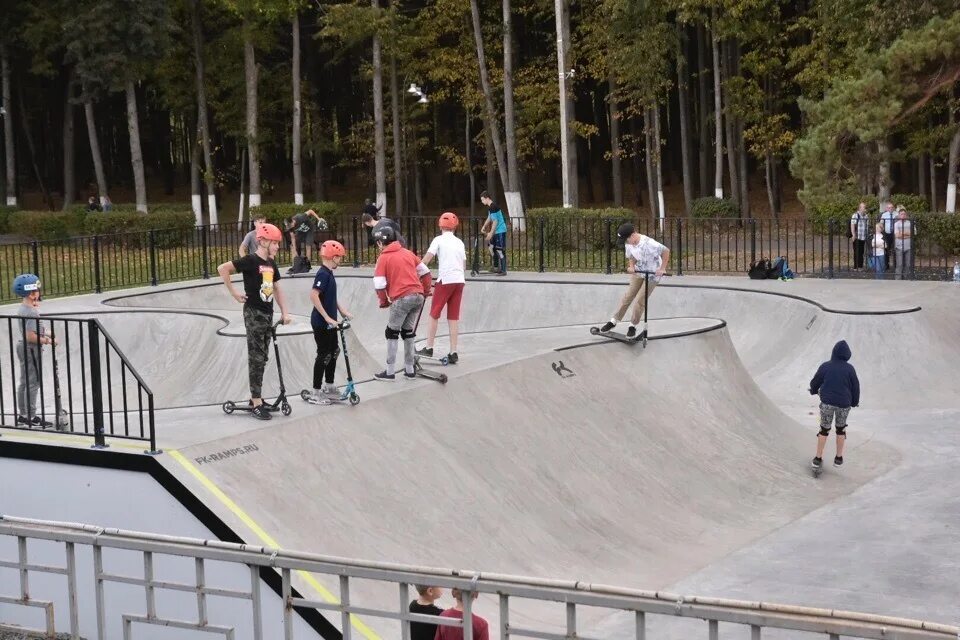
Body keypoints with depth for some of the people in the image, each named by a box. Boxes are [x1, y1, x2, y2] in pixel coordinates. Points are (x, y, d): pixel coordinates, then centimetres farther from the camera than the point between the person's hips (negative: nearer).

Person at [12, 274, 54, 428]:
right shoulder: (31, 312, -23)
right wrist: (47, 341, -17)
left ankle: (23, 415, 23)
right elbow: (31, 336, -26)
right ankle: (31, 417, 1)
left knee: (24, 382, 15)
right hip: (30, 348, -10)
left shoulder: (22, 308, 8)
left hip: (23, 346, 10)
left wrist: (44, 336, 10)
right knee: (33, 383, -3)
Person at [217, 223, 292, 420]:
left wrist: (284, 313, 11)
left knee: (262, 357, 12)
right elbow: (222, 269, -19)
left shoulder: (271, 263, 10)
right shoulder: (250, 261, -14)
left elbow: (277, 289, 17)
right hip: (254, 313, -8)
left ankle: (255, 397, 21)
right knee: (256, 358, -6)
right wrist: (234, 292, -14)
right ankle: (257, 403, -4)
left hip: (267, 313, 8)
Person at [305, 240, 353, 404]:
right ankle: (316, 394, 1)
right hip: (321, 323, -10)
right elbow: (314, 295, -28)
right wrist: (327, 318, -26)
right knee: (324, 355, -5)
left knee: (334, 351, 19)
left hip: (329, 322, 10)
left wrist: (342, 311, 12)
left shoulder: (329, 273, 10)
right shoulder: (323, 274, -19)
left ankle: (329, 386, 33)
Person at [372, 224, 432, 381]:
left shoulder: (384, 258, -1)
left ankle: (390, 372, 6)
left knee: (392, 333, 6)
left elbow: (379, 284, -6)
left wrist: (384, 301, 9)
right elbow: (425, 272, 16)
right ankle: (409, 369, 23)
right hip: (418, 296, 6)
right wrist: (425, 291, 27)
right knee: (408, 332, 18)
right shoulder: (407, 253, 15)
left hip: (402, 299, -6)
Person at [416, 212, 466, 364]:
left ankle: (429, 348, 8)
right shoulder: (459, 242, 14)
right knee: (453, 317, 6)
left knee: (434, 314, 6)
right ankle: (453, 353, 3)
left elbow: (426, 259, -11)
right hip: (459, 280, 5)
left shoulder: (439, 240, 0)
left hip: (445, 280, -5)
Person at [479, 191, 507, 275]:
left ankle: (503, 270, -4)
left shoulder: (493, 207, -20)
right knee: (491, 246, 17)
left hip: (500, 231, -10)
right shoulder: (489, 207, 11)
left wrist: (491, 233, -19)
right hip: (496, 231, 10)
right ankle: (496, 267, 27)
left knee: (500, 250, -7)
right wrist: (484, 227, 16)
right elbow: (489, 218, 26)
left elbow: (495, 221, -21)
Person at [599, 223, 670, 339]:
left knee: (640, 301, -5)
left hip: (652, 274, -6)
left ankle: (633, 326, 12)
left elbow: (666, 251, -25)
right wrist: (631, 266, -15)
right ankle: (613, 322, 14)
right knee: (628, 296, 6)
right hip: (638, 272, 6)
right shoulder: (628, 244, -11)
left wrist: (662, 269, -24)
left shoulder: (648, 243, -33)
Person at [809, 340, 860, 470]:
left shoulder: (825, 366, -6)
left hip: (827, 402, 0)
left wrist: (813, 390, 29)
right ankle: (839, 458, 24)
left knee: (824, 429, 13)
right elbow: (855, 386, 0)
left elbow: (815, 382, 6)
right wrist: (855, 402, 18)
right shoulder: (849, 369, -8)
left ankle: (818, 459, 13)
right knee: (841, 429, 20)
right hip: (844, 404, 0)